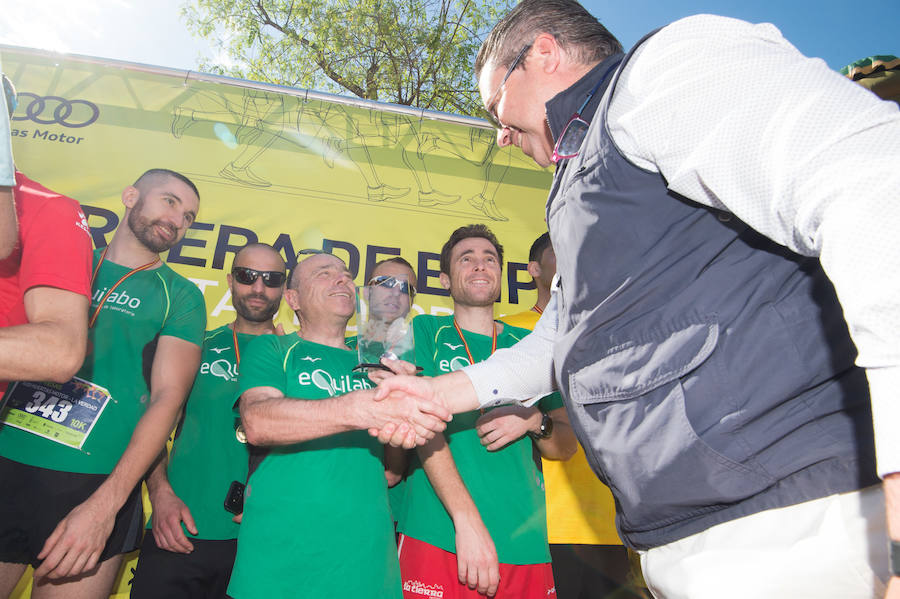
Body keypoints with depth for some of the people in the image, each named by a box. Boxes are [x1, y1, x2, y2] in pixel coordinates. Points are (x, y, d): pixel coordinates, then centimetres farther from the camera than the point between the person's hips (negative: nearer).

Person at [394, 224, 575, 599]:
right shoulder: (425, 331, 3)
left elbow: (567, 445, 11)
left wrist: (534, 421, -11)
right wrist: (467, 520, -19)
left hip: (526, 543, 3)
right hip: (438, 538, -2)